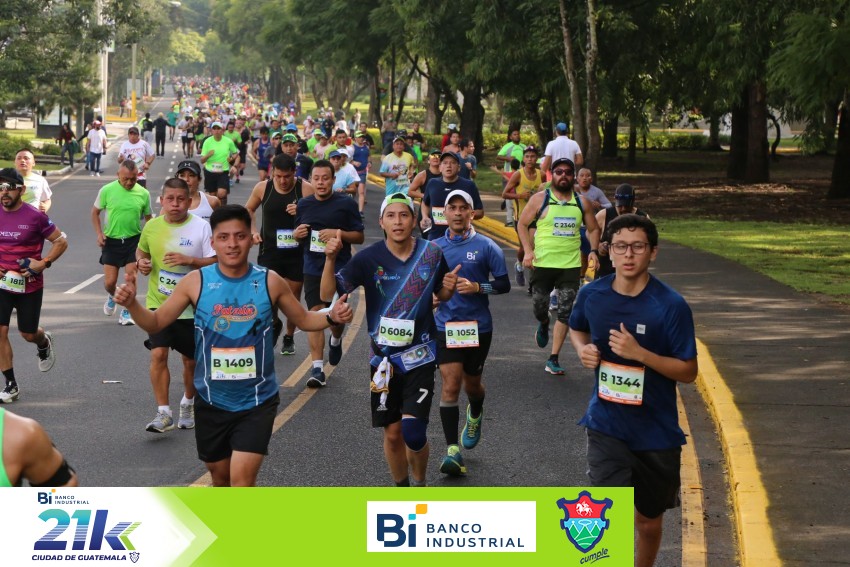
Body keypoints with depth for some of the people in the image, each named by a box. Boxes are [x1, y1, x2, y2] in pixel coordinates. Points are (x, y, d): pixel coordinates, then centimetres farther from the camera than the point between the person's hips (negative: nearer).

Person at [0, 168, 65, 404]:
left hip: (29, 285, -3)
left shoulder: (35, 216, -13)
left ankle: (44, 342, 48)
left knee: (28, 334, 10)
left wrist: (44, 263, -16)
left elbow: (61, 242, -4)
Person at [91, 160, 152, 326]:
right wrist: (99, 234, -5)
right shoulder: (107, 190, -7)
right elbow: (95, 212, 5)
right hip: (111, 241, 0)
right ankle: (111, 296, 37)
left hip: (134, 240, 0)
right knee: (110, 282, 2)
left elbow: (148, 218, 8)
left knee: (131, 278, -6)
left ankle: (126, 312, 11)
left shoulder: (143, 193, -5)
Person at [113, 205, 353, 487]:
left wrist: (331, 316, -13)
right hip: (212, 399, 2)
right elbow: (156, 323, 0)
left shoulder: (270, 282, -7)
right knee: (220, 476, 17)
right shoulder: (195, 282, -8)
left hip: (257, 400, -2)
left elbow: (303, 319, 7)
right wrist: (132, 304, -20)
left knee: (242, 479, -13)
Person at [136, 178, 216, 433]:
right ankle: (163, 413, -5)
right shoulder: (152, 226, 0)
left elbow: (215, 263, -10)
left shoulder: (201, 227, -10)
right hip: (158, 304, 1)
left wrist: (189, 260, -25)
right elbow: (141, 251, 19)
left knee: (191, 360, 11)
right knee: (158, 355, -12)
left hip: (191, 306, -1)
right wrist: (141, 262, -3)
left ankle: (188, 405, 35)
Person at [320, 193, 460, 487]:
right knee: (392, 433, 8)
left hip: (419, 355, -1)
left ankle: (419, 483, 16)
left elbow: (441, 295, 13)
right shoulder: (369, 258, -9)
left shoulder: (431, 254, -4)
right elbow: (328, 294, -12)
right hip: (383, 357, 1)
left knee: (413, 432, -12)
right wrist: (331, 258, -28)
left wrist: (449, 288, -10)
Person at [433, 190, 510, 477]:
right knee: (450, 383, -12)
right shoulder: (434, 247, 4)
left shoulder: (486, 247, -3)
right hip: (446, 325, 0)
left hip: (478, 326, 0)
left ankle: (475, 415, 51)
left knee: (471, 382, 14)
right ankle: (452, 450, -13)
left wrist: (477, 287, -18)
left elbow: (504, 284, -2)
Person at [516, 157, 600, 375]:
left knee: (565, 313, -3)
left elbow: (593, 228, 18)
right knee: (539, 308, 2)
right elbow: (522, 224, 3)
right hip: (543, 263, -2)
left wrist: (593, 251, 1)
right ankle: (544, 325, 41)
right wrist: (528, 250, -8)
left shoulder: (581, 202, 7)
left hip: (571, 265, 2)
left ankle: (553, 359, 4)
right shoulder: (540, 199, -1)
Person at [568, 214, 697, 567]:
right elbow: (577, 328, 18)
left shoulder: (671, 306, -15)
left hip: (656, 431, 0)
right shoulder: (592, 295, -5)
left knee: (648, 521, 17)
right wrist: (583, 350, -5)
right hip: (607, 427, 0)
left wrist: (639, 353, -25)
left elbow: (688, 372, -12)